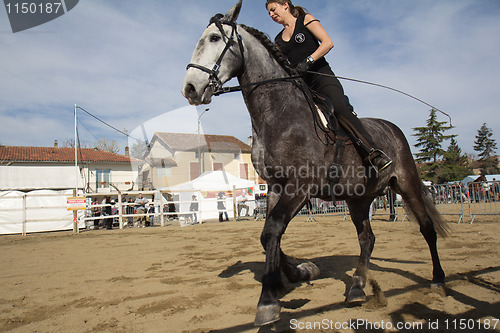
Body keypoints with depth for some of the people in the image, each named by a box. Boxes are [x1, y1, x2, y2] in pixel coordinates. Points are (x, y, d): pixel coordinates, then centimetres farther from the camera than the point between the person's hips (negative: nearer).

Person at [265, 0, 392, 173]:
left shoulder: (305, 20, 10)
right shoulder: (278, 40, 23)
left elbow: (328, 43, -4)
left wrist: (308, 61, -17)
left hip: (322, 77, -8)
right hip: (299, 86, 8)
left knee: (340, 108, -28)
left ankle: (374, 154, -34)